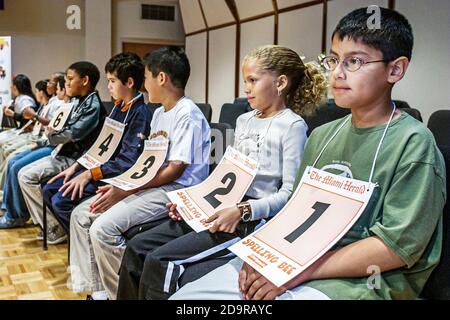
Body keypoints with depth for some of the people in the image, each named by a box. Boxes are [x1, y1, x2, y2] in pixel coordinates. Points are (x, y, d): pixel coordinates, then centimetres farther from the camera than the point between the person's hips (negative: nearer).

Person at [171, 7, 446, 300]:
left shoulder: (413, 143, -9)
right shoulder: (322, 136, 11)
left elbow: (398, 246, -15)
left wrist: (299, 271, -17)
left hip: (364, 278, -6)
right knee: (183, 296, -4)